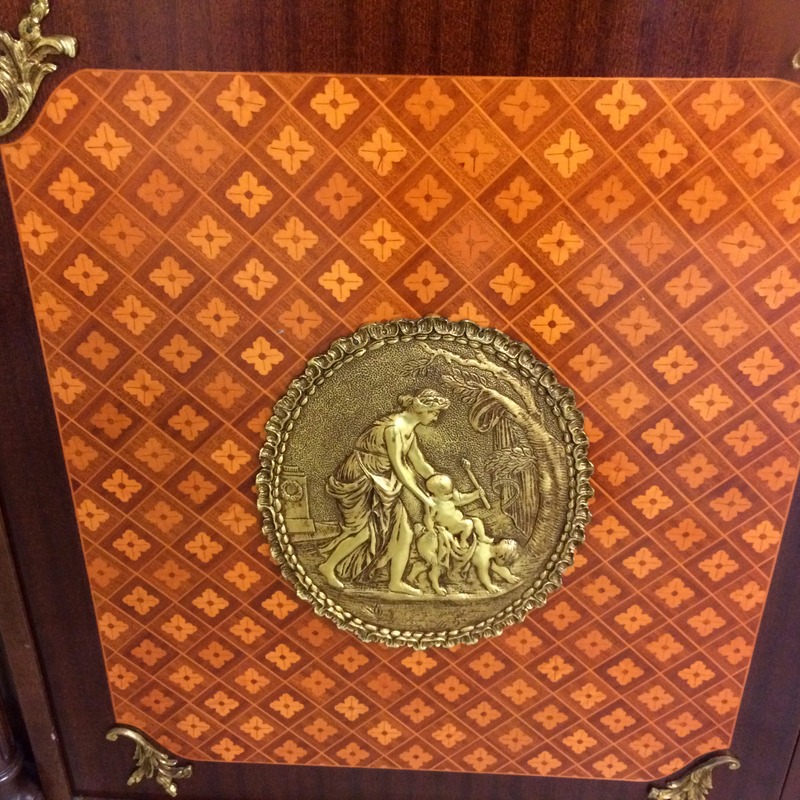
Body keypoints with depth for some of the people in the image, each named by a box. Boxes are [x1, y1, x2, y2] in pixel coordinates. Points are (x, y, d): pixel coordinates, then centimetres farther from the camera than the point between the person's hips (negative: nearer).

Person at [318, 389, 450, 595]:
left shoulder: (409, 430, 6)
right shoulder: (394, 427, -24)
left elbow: (420, 464, 13)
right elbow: (398, 467, -25)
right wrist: (424, 497, -22)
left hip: (381, 483, 9)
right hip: (358, 479, -9)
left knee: (403, 530, 3)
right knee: (363, 530, -5)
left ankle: (396, 582, 11)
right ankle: (328, 567, 15)